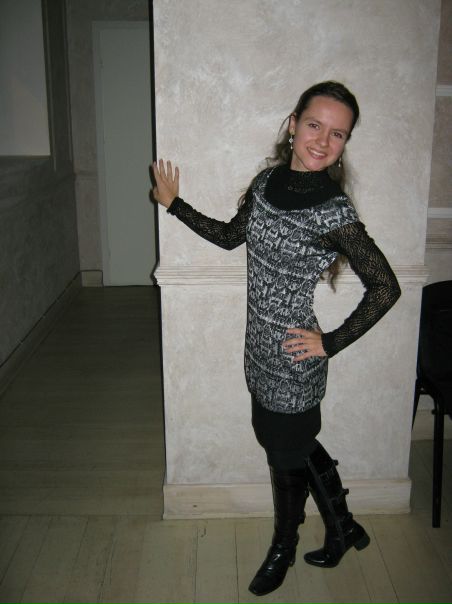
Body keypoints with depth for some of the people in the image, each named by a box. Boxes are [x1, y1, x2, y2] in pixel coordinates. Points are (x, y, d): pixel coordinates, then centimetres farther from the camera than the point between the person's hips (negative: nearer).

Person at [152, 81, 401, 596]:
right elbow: (231, 235, 14)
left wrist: (331, 343, -15)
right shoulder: (268, 180, -1)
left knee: (288, 453, 14)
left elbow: (385, 287, -18)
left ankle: (283, 549, 43)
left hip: (293, 357, -7)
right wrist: (175, 205, 13)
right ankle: (342, 527, 45)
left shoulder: (333, 210, -21)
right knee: (292, 441, 22)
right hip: (260, 347, 7)